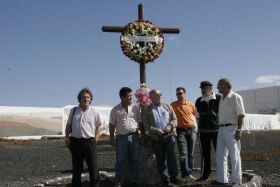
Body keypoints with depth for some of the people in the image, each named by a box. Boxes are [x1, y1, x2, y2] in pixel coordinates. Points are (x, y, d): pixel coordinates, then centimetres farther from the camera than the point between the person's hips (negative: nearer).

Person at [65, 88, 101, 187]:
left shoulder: (94, 112, 3)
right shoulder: (73, 111, 8)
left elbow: (98, 128, 8)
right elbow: (68, 126, 13)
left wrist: (95, 141, -2)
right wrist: (67, 138, 3)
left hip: (90, 142, -1)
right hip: (75, 141, 1)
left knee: (94, 168, -2)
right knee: (76, 168, 11)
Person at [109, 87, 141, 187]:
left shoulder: (135, 108, 5)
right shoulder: (115, 110, 2)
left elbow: (140, 122, 8)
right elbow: (112, 125, 5)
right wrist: (112, 138, 1)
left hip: (134, 136, 1)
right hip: (121, 137, -1)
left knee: (134, 160, 8)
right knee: (120, 161, 4)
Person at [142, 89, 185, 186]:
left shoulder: (168, 107, 15)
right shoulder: (146, 109, 6)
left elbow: (174, 119, 12)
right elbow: (146, 124, -1)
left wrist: (170, 126, -8)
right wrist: (155, 130, -14)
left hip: (169, 135, 2)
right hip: (156, 137, -1)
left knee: (171, 156, -3)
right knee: (160, 158, 4)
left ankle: (174, 177, 4)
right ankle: (164, 178, 14)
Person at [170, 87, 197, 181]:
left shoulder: (191, 104, 7)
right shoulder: (173, 105, 1)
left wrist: (195, 126, 10)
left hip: (191, 129, 3)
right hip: (180, 130, -2)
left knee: (190, 153, 6)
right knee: (183, 153, -9)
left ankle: (188, 173, 14)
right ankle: (186, 173, -9)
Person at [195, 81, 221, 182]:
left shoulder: (219, 98, -4)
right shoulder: (199, 101, 8)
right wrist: (198, 129, 13)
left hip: (217, 129, -3)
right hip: (203, 130, 4)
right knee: (204, 153, 8)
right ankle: (205, 174, 17)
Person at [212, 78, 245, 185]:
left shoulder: (235, 97, -8)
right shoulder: (222, 98, 15)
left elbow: (241, 115, -12)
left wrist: (239, 130, -19)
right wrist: (219, 130, 15)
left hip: (231, 129, -8)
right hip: (221, 129, 8)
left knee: (234, 155, -3)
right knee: (220, 155, 9)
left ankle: (237, 180, 3)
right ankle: (221, 179, 16)